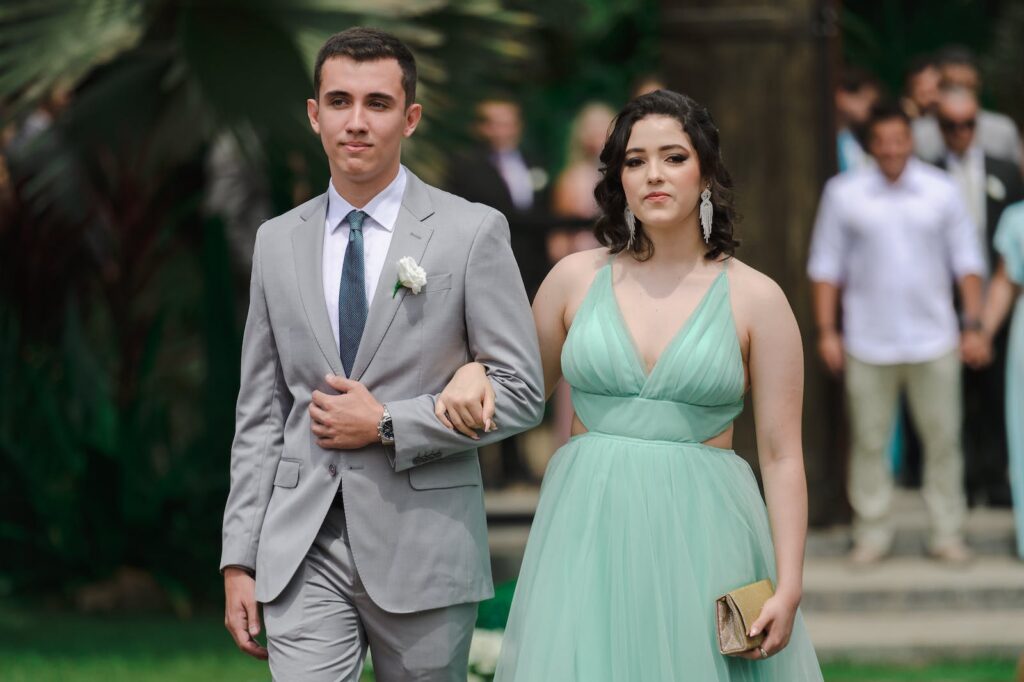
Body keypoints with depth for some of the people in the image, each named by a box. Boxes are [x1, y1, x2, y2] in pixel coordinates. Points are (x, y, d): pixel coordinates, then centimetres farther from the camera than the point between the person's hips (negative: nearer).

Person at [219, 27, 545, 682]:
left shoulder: (473, 232, -1)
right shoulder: (278, 242, 10)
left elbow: (521, 393, -3)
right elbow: (259, 414, 11)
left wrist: (386, 426, -11)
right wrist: (239, 560, 5)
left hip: (423, 547, -2)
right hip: (303, 552, 2)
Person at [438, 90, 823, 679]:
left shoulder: (755, 299, 0)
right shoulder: (578, 278, 6)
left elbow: (783, 457, -1)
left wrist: (789, 587, -9)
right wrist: (474, 376, -3)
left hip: (703, 540, -2)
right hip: (588, 534, 2)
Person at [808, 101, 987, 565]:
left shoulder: (941, 192, 3)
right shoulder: (844, 193, 1)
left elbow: (966, 261, 7)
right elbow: (826, 265, 4)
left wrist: (973, 325, 3)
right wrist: (826, 331, 0)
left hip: (934, 339, 0)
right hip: (868, 343, 0)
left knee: (942, 438, 3)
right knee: (868, 440, 3)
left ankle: (947, 533, 12)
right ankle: (872, 534, 13)